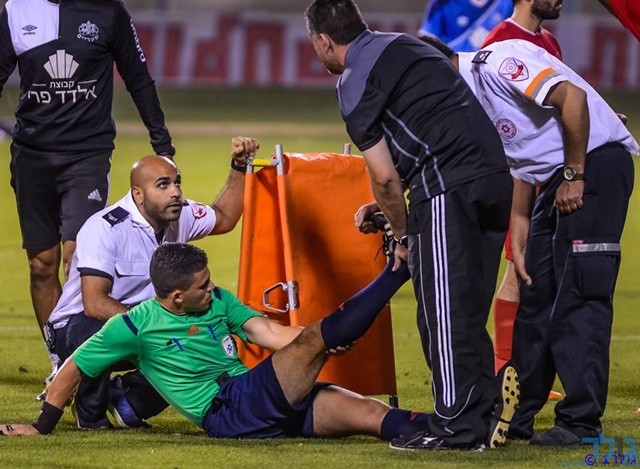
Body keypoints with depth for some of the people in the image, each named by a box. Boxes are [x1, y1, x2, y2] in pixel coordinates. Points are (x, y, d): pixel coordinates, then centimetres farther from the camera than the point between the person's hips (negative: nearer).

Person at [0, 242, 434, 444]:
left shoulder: (220, 302, 20)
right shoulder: (135, 325, 3)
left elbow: (269, 334, 9)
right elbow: (73, 370, 10)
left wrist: (325, 344, -7)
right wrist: (42, 427, 10)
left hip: (271, 406, 7)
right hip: (227, 413, -7)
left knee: (367, 412, -17)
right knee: (314, 337, -20)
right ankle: (400, 266, -22)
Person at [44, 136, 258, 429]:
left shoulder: (180, 216, -1)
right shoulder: (106, 228, -24)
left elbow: (224, 218, 22)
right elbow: (94, 303, -31)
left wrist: (239, 166, 9)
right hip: (78, 326, -7)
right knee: (98, 333, -42)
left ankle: (131, 400, 6)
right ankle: (90, 413, -10)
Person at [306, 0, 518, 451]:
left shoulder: (355, 83, -4)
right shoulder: (405, 46, 23)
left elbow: (384, 176, -5)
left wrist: (402, 234, 11)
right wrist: (387, 205, 31)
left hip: (448, 190, -9)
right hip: (494, 175, 9)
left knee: (442, 309, -5)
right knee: (467, 311, 13)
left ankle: (456, 426, -7)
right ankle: (483, 415, 14)